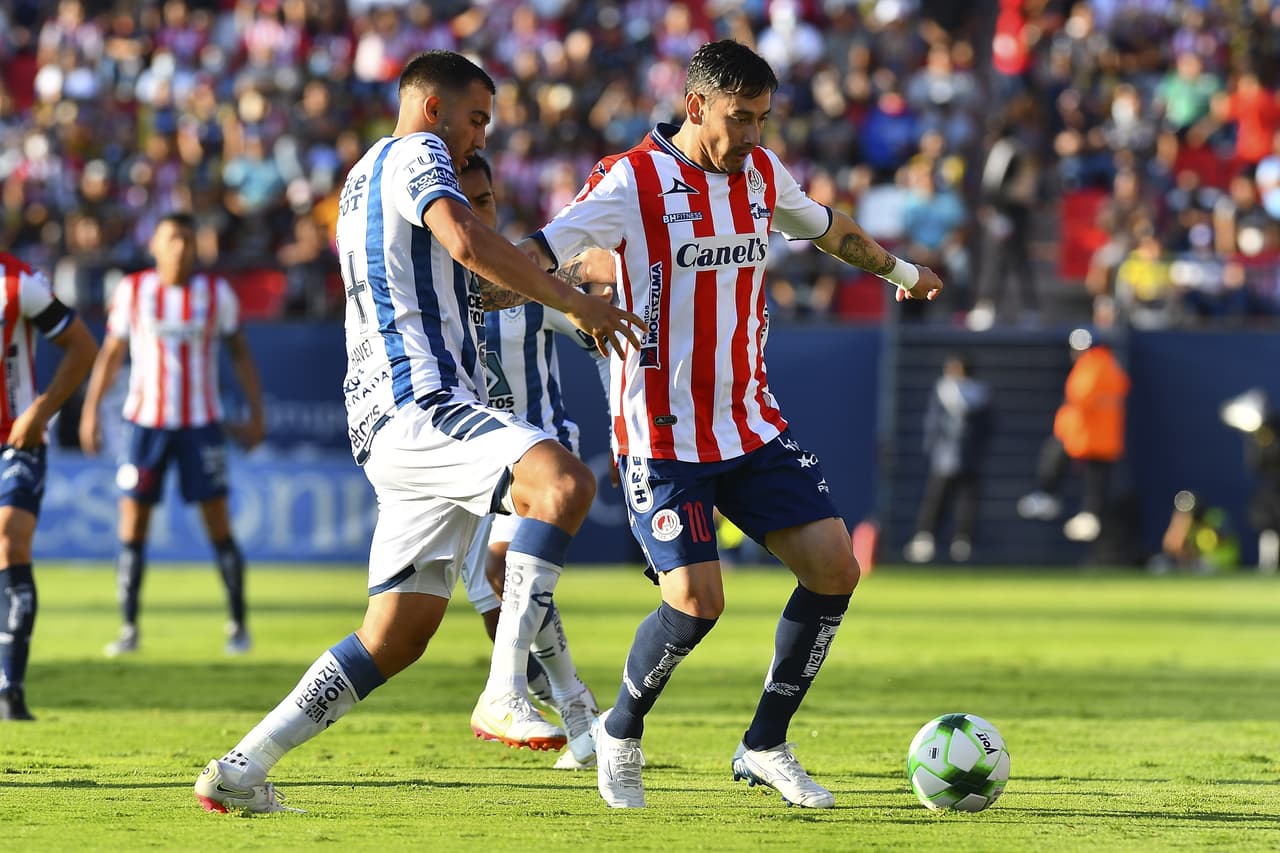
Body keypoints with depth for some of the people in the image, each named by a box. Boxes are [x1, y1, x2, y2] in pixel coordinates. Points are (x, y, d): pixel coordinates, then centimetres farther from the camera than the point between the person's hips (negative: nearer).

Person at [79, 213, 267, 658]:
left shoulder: (217, 293, 0)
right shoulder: (132, 291, 1)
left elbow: (240, 354, 9)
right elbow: (111, 354, 10)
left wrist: (255, 415, 5)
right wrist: (90, 411, 6)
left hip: (201, 424, -1)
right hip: (145, 421, 1)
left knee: (218, 524, -3)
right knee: (132, 524, -2)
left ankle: (238, 624, 7)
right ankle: (129, 628, 5)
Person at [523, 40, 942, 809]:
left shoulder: (762, 173, 7)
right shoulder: (633, 181, -12)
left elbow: (830, 228, 28)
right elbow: (538, 256, -21)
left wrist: (902, 272, 43)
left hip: (753, 423, 7)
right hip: (663, 438, -6)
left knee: (835, 568, -6)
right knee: (697, 602, -17)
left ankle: (766, 747, 9)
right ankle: (621, 734, 11)